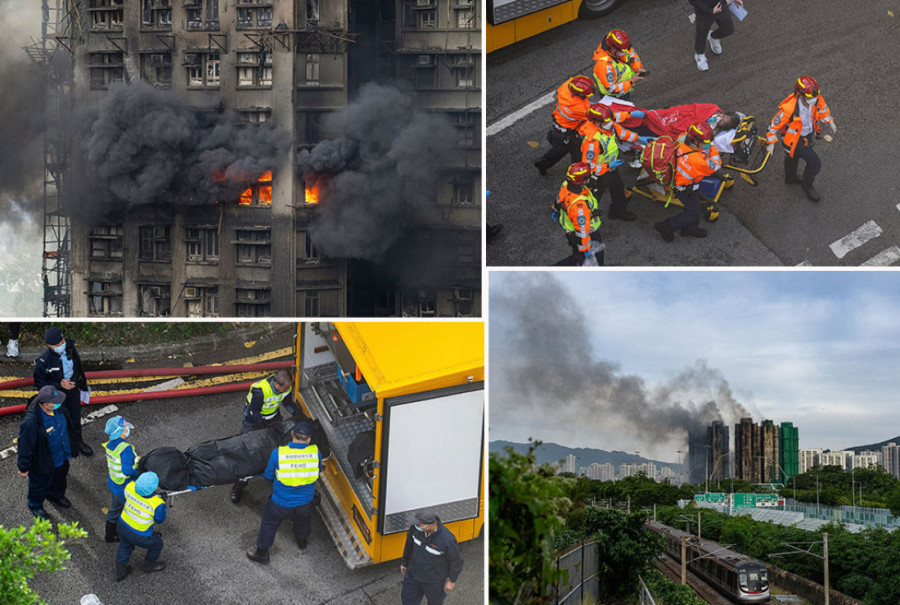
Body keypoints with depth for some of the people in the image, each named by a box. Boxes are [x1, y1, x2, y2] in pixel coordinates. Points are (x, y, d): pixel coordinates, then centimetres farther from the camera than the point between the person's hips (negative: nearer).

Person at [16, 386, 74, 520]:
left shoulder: (59, 409, -19)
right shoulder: (30, 422, -42)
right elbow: (25, 447, -27)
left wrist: (67, 450, 19)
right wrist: (23, 468, -14)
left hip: (61, 457, 6)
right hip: (42, 463, -6)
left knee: (60, 478, 33)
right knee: (40, 485, 23)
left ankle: (56, 496, 64)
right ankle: (35, 506, 53)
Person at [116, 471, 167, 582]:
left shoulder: (130, 487, -24)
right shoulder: (158, 504, -34)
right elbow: (160, 519, -13)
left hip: (123, 526, 4)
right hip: (139, 536, -4)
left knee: (125, 546, 35)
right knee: (157, 544, 29)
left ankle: (120, 572, 52)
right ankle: (149, 565, 54)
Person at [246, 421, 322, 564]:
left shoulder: (278, 453, -25)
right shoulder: (315, 452, -21)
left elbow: (268, 476, -9)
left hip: (281, 504, -2)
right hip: (305, 503, 2)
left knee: (269, 523, 26)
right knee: (302, 519, 35)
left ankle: (262, 552, 42)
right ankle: (302, 540, 61)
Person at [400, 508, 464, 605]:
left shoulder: (447, 540, -36)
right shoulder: (416, 528, -23)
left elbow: (456, 561, -18)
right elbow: (409, 544, 1)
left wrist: (452, 581, -6)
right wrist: (404, 562, 13)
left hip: (434, 581, -4)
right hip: (413, 573, 4)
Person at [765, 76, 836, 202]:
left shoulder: (816, 99, -26)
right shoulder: (789, 109, -41)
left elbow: (822, 107, -1)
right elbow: (774, 124, -26)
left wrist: (830, 122, 13)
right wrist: (771, 144, -16)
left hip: (808, 133, 6)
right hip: (795, 139, -6)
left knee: (793, 156, 33)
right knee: (815, 164, -4)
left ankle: (790, 177, 63)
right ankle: (807, 185, 27)